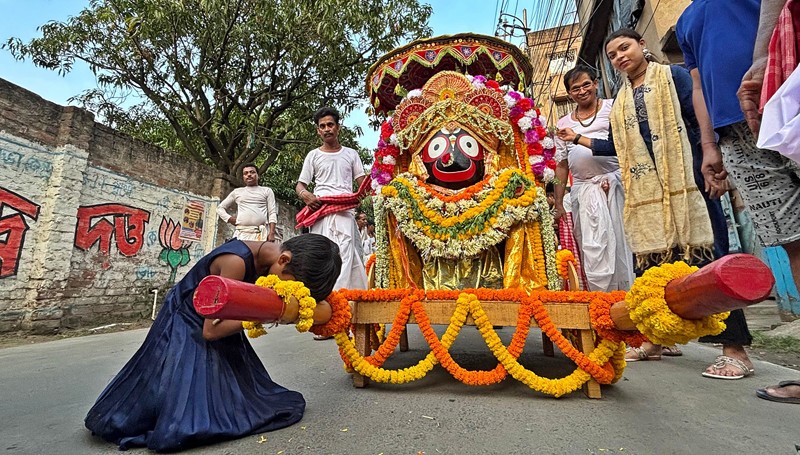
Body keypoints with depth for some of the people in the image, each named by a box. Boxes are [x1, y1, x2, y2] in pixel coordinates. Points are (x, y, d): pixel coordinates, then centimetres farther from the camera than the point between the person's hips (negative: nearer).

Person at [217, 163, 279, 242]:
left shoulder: (267, 191, 16)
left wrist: (272, 233, -6)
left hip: (261, 234, -2)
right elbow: (220, 208, 26)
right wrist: (231, 219, 6)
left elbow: (272, 213, 7)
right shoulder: (237, 192, 21)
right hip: (241, 233, 2)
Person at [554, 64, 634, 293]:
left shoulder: (613, 108, 10)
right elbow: (561, 165, 15)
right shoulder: (563, 124, 16)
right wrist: (558, 204, 11)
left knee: (621, 242, -1)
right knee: (592, 249, -4)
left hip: (615, 184, -1)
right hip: (584, 191, 2)